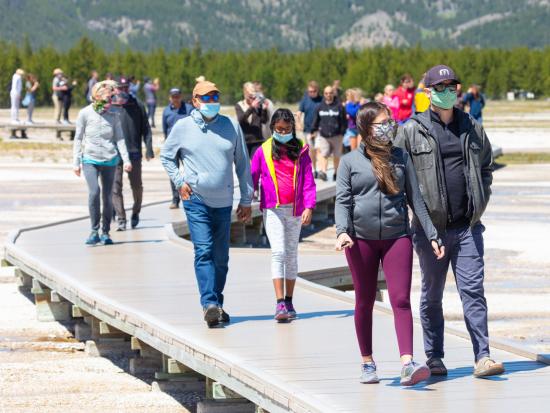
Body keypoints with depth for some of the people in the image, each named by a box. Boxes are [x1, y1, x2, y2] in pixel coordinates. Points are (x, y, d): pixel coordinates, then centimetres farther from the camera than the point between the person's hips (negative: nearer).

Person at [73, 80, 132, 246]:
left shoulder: (113, 116, 3)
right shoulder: (85, 114, -2)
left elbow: (119, 138, 5)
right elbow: (78, 139, 4)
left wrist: (126, 159, -6)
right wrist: (76, 162, 3)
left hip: (109, 159, 2)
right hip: (90, 159, -2)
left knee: (108, 197, 4)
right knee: (94, 191, -21)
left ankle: (106, 232, 16)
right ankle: (94, 231, -14)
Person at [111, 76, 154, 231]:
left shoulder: (137, 106, 6)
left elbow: (146, 129, 8)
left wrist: (149, 148, -1)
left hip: (134, 152, 1)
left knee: (136, 186, 8)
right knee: (116, 187, -5)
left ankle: (135, 213, 31)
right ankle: (121, 219, -2)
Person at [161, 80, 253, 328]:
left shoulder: (231, 126, 5)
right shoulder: (183, 127, 1)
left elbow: (243, 164, 11)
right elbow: (166, 156, 15)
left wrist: (246, 200, 9)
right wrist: (179, 181, 0)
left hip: (224, 202, 3)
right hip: (196, 199, -3)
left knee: (221, 256, 9)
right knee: (204, 251, -15)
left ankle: (217, 305, 21)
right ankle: (210, 304, -24)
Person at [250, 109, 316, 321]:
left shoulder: (300, 152, 5)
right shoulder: (263, 151, 3)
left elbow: (308, 181, 1)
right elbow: (252, 178, 7)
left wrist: (309, 207, -9)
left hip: (295, 209, 2)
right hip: (272, 209, -2)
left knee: (292, 254, 10)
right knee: (278, 252, -13)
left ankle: (289, 301, 20)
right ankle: (280, 303, -18)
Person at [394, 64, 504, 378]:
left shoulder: (473, 128, 10)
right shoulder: (412, 131, -1)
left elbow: (486, 167, 22)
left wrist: (481, 202, 10)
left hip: (468, 226, 2)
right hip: (430, 228, -2)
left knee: (473, 290, -5)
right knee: (432, 294, 8)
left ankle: (483, 357, -8)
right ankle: (434, 357, 17)